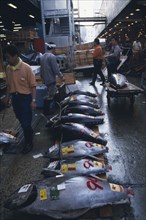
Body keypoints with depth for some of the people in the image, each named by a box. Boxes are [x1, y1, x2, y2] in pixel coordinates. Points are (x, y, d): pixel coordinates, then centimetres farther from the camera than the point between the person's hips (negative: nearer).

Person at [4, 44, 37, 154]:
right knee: (22, 120, 20)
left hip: (25, 97, -6)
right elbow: (9, 84, 13)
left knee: (26, 122, 0)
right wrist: (7, 97, 12)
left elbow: (33, 85, -13)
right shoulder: (8, 68, 2)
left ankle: (29, 143, 19)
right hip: (14, 97, 6)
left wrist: (33, 100, -16)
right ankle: (30, 132, 46)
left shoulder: (26, 68, -16)